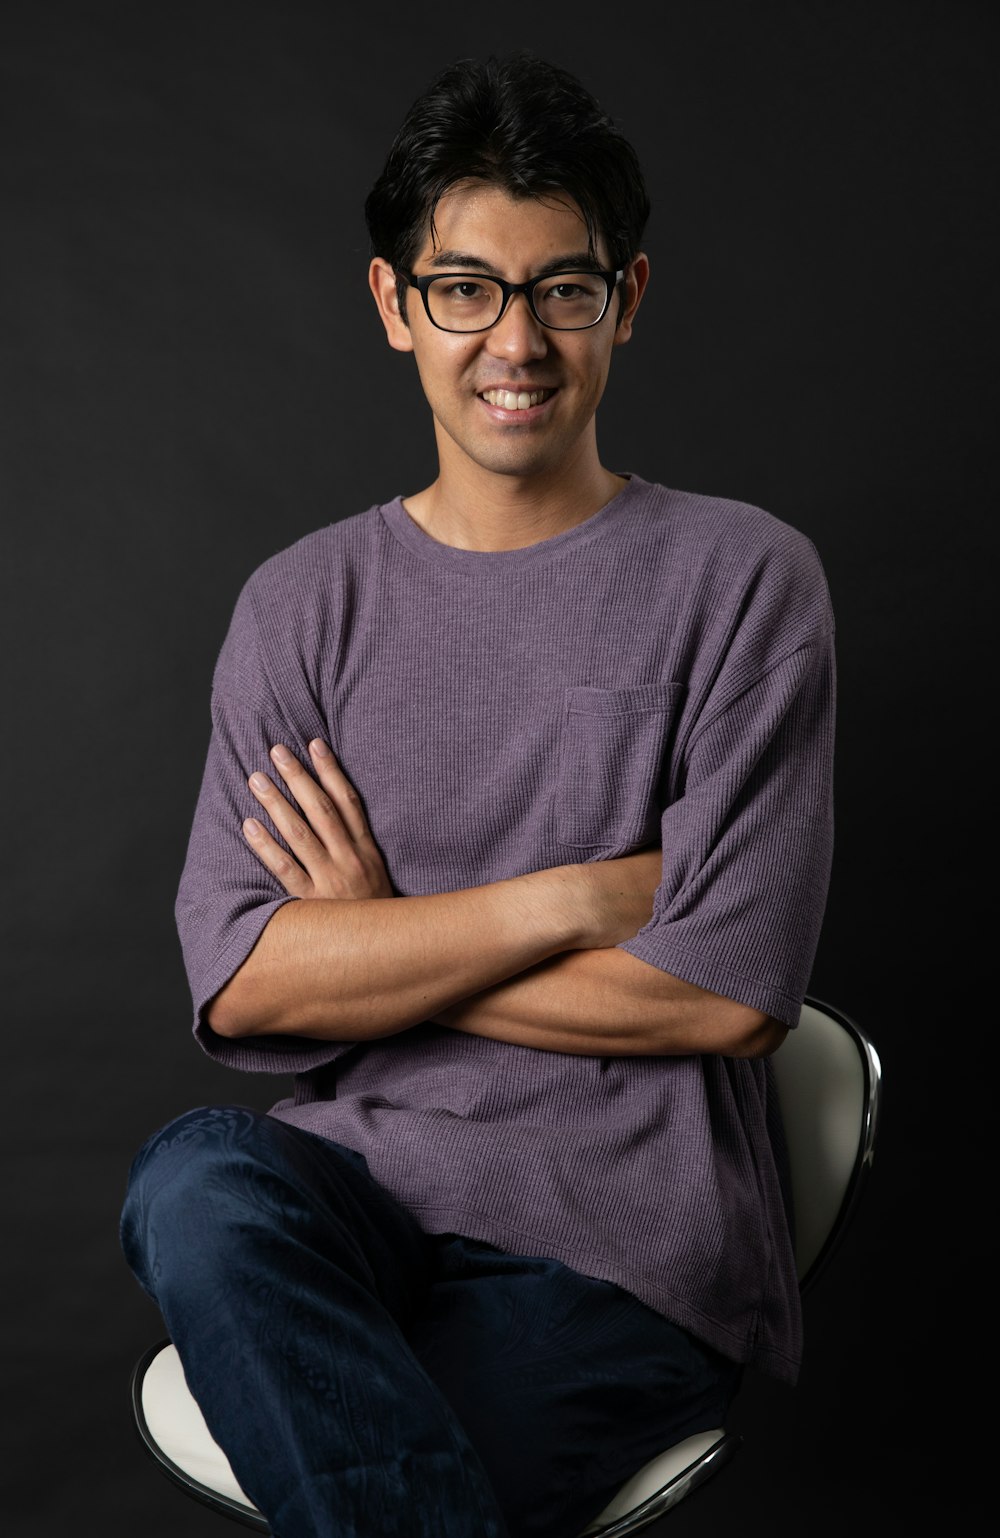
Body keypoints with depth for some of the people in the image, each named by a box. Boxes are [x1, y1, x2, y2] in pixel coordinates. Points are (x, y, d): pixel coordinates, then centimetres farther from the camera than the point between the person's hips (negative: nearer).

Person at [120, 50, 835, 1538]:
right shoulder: (303, 604, 8)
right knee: (199, 1178, -30)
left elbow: (730, 995, -10)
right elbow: (238, 982, -5)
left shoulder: (741, 578, -1)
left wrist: (376, 952, -5)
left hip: (626, 1244, -3)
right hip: (360, 1182, 4)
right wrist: (580, 896, -12)